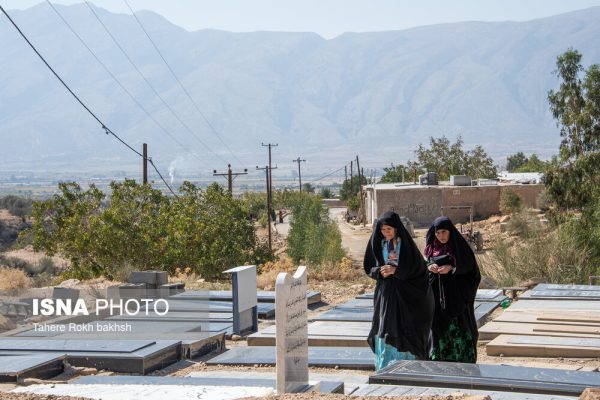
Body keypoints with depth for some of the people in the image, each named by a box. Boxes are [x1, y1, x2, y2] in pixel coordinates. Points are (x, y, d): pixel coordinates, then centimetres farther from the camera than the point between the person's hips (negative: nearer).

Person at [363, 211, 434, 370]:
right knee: (385, 331, 0)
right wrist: (380, 272, -12)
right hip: (385, 293, 3)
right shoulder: (377, 243, 4)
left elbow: (417, 267, -7)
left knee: (403, 331, -3)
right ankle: (384, 368, 6)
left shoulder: (406, 243, -6)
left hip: (404, 293, -3)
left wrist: (395, 270, -19)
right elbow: (369, 267, 10)